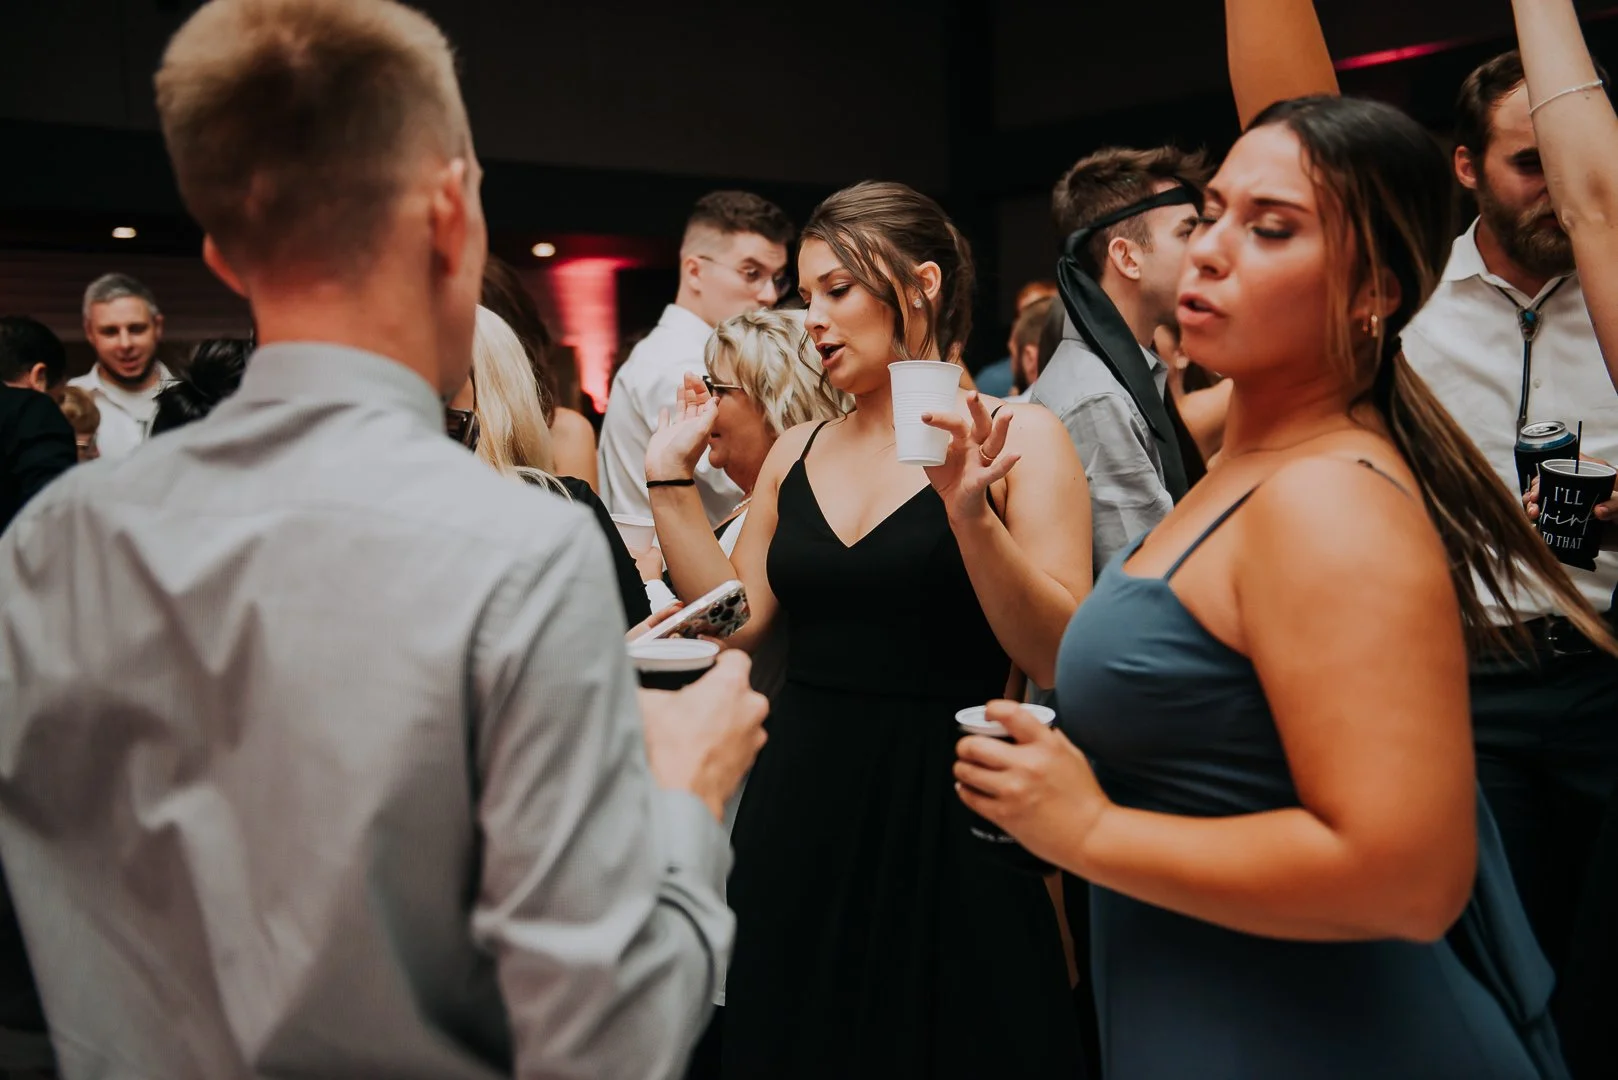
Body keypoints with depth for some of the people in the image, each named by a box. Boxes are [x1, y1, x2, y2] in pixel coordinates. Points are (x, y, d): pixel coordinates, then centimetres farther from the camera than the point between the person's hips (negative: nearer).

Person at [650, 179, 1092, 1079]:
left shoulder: (1018, 438, -7)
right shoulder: (798, 452, 8)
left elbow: (1062, 659, -13)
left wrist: (969, 511, -25)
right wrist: (673, 476, 4)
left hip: (943, 817, -4)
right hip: (801, 806, 5)